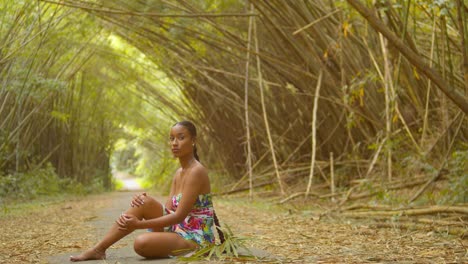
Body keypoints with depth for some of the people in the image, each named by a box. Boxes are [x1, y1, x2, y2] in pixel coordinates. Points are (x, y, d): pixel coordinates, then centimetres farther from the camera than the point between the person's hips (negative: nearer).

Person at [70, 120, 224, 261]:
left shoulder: (196, 172, -16)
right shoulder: (179, 173, 12)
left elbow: (179, 216, -21)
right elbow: (168, 211, 7)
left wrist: (139, 224, -20)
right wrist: (139, 202, -11)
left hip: (196, 239, -9)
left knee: (141, 243, -31)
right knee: (145, 202, -8)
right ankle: (98, 249, -5)